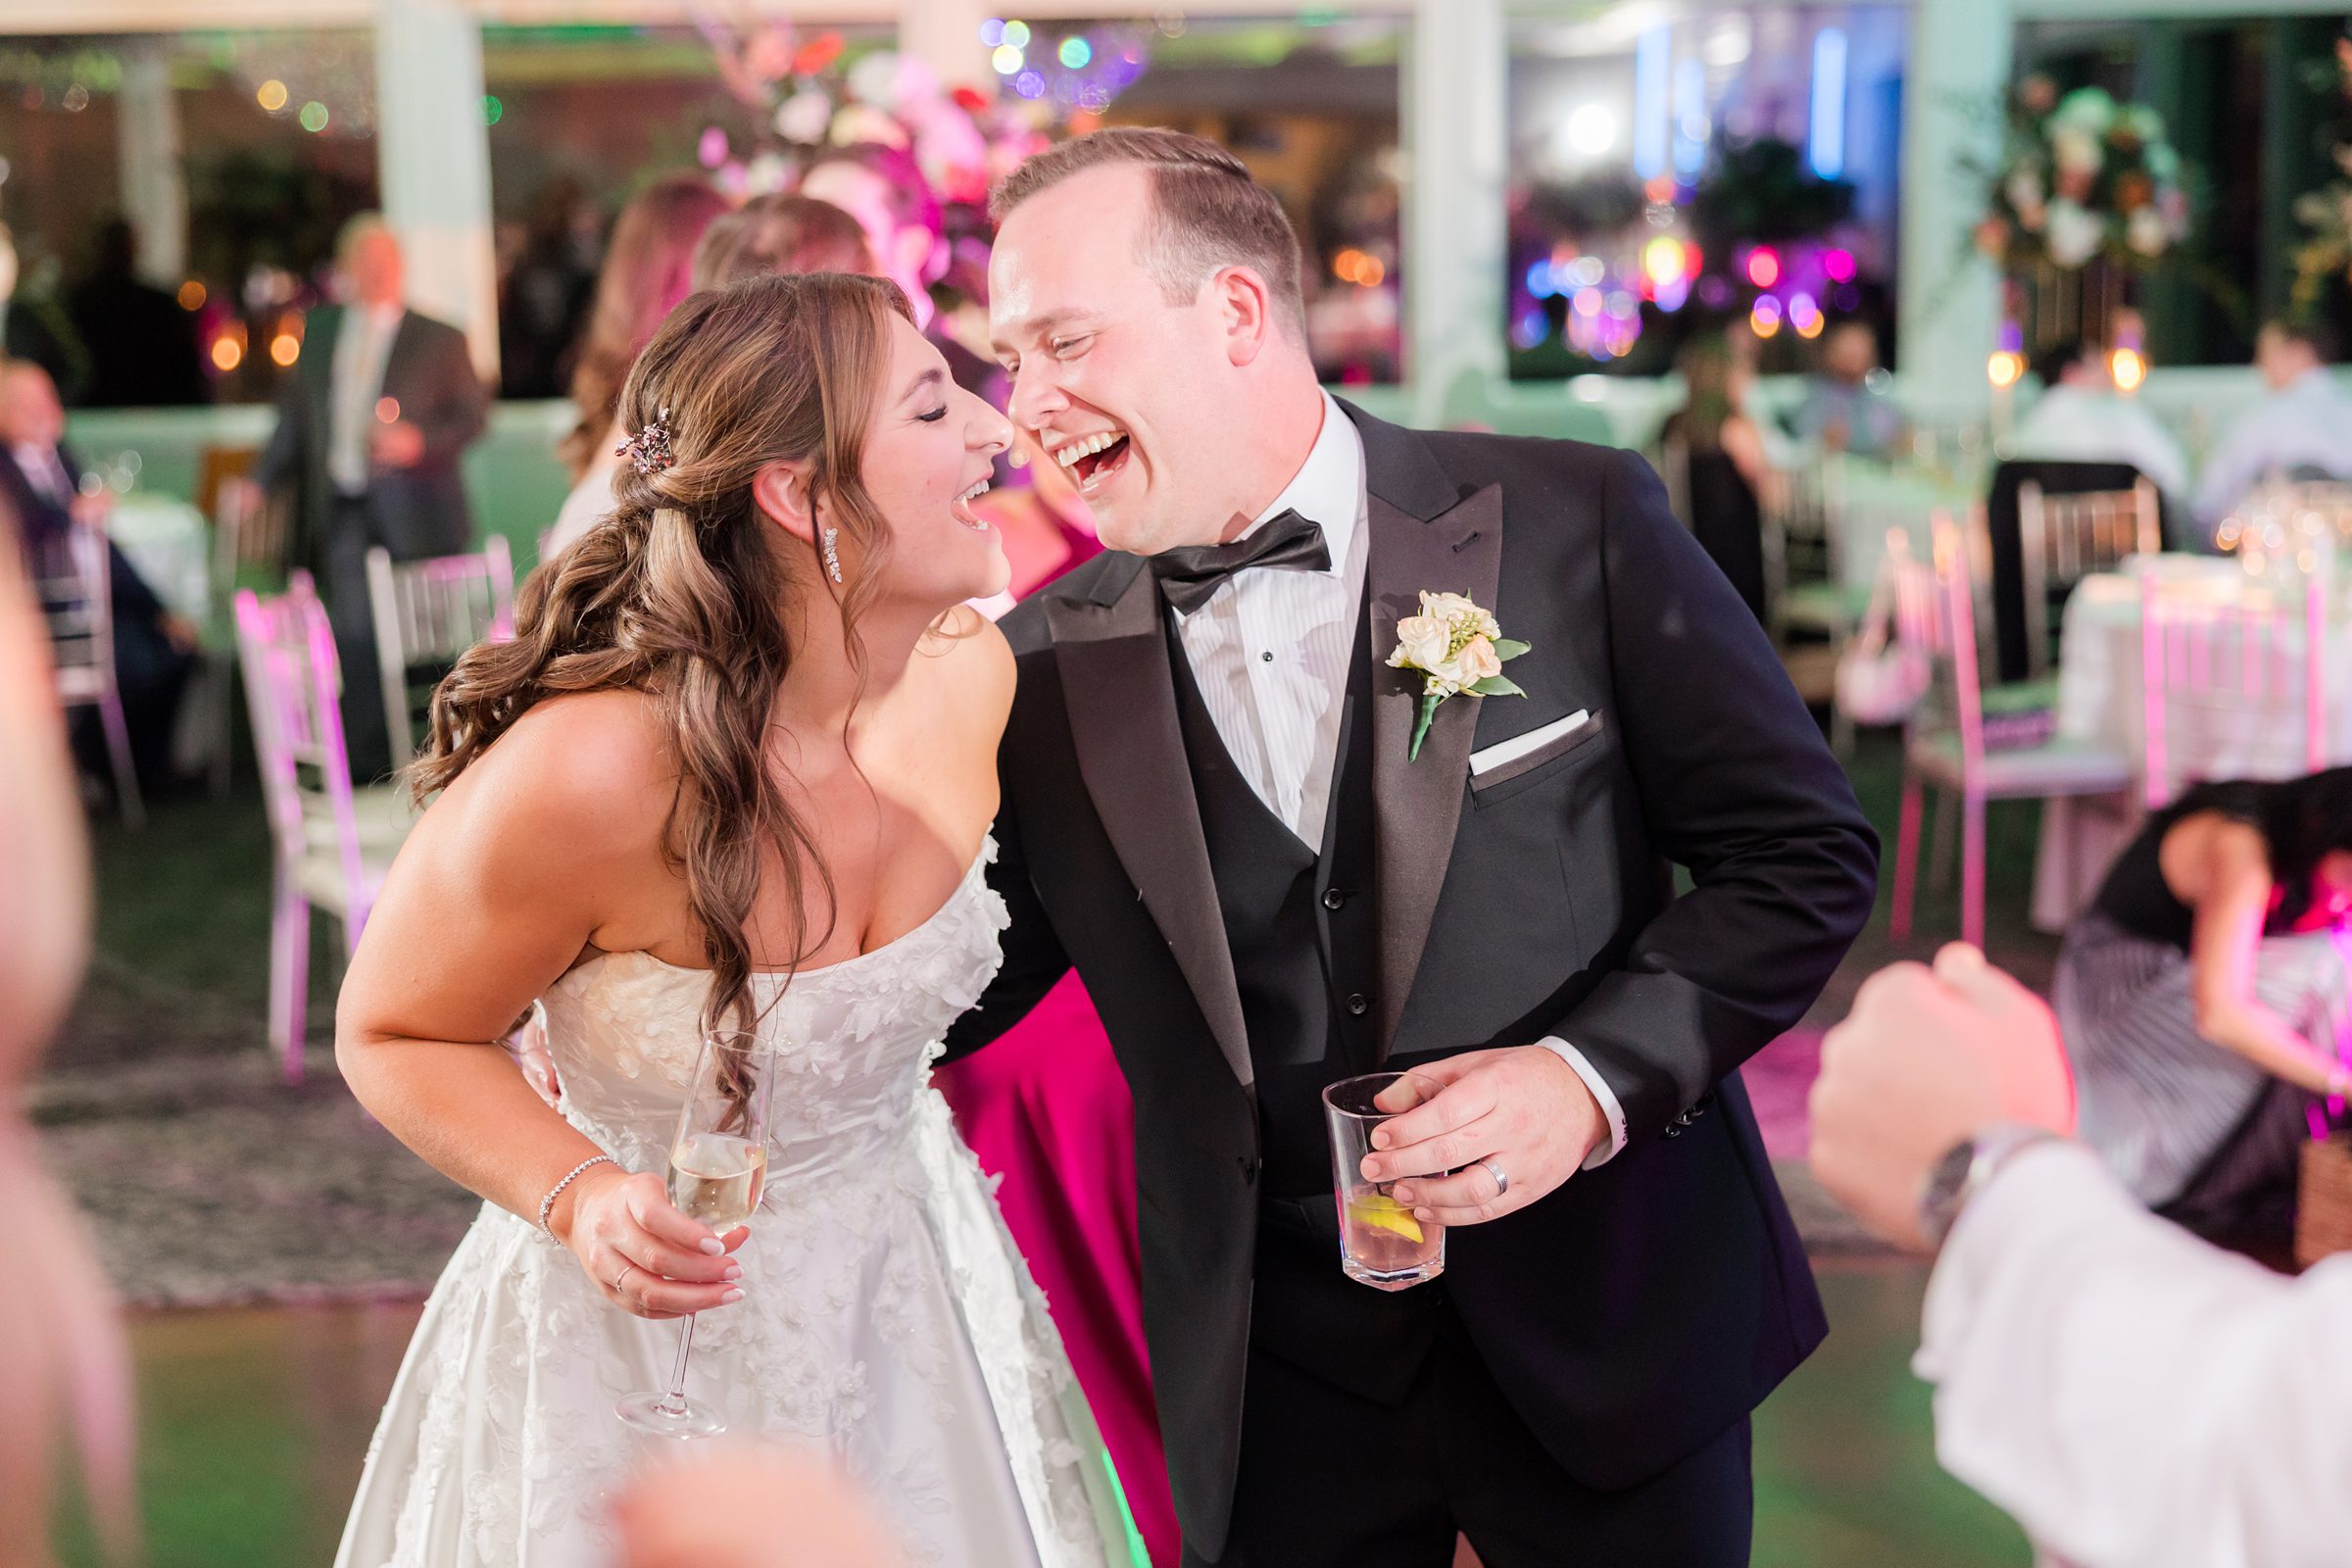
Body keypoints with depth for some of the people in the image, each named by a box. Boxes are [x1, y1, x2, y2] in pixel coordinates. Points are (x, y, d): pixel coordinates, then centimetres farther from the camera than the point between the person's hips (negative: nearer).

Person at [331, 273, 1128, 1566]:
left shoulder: (970, 674, -12)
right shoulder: (588, 773, -30)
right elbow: (390, 1036, -14)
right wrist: (580, 1200, -28)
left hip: (912, 1291, 6)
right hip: (650, 1319, -5)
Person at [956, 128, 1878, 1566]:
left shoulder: (1574, 523, -10)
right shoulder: (1045, 666, -3)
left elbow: (1803, 852, -6)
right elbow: (961, 984, 3)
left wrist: (1597, 1076, -18)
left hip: (1611, 1325, -1)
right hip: (1269, 1380, 2)